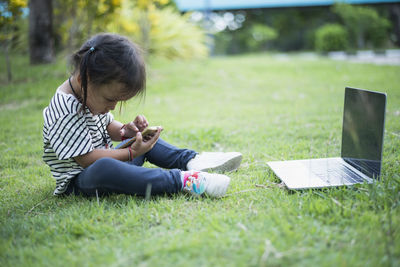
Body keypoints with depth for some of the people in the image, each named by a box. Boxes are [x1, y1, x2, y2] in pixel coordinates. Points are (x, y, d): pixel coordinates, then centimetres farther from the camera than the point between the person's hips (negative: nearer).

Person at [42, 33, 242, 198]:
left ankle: (190, 160, -2)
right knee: (104, 169, -43)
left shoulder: (92, 96, 2)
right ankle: (181, 180, -41)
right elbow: (87, 158, -26)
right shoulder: (65, 113, -26)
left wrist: (125, 131, -8)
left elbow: (107, 125, 14)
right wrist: (131, 153, -24)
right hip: (78, 181, -9)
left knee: (146, 139, 19)